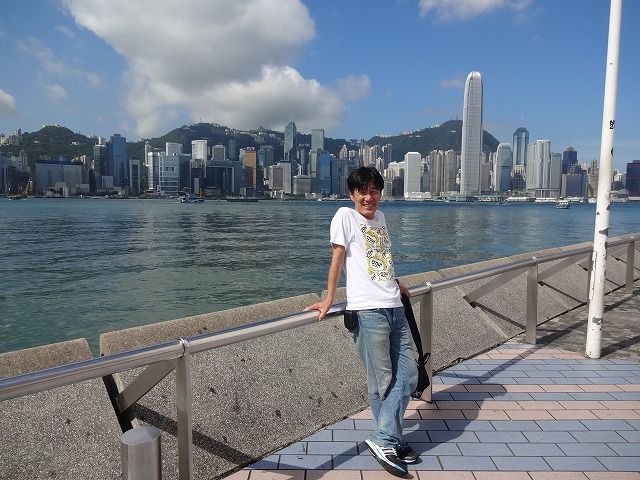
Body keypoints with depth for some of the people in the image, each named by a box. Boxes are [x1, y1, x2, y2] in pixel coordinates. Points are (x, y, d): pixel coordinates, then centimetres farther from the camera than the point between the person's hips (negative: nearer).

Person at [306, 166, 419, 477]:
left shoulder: (379, 217, 17)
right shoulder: (345, 216, -2)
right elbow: (337, 257, -5)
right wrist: (328, 300, -7)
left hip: (394, 308, 7)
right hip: (368, 311, -7)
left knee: (407, 375, 6)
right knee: (382, 381, 2)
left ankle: (385, 441, 14)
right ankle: (389, 442, 18)